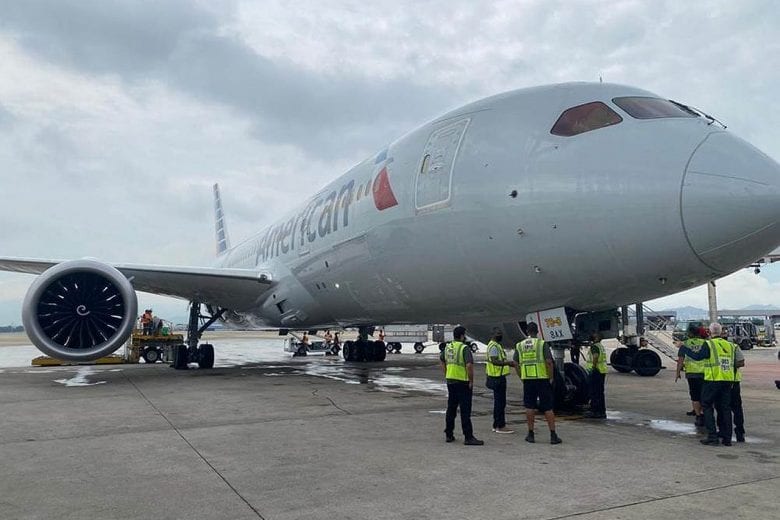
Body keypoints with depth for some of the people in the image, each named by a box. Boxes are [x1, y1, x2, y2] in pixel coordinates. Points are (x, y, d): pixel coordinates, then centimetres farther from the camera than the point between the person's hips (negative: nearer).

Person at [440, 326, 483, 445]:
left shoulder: (447, 347, 8)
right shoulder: (464, 348, -16)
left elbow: (442, 360, 23)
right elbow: (469, 365, -25)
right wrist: (471, 381, -14)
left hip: (450, 381, 7)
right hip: (463, 382, -7)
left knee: (451, 409, 15)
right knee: (465, 410, -3)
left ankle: (449, 434, 21)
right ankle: (468, 437, 0)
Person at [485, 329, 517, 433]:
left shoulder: (497, 345, 19)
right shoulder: (493, 346, -15)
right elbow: (494, 361, -25)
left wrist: (509, 363, 15)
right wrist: (508, 362, -26)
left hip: (498, 377, 11)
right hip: (497, 378, -11)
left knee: (499, 402, 15)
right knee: (500, 402, -7)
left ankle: (496, 425, 21)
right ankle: (500, 426, -4)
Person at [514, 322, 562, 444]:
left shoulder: (519, 345, 6)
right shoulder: (542, 344, -5)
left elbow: (516, 364, 6)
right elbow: (549, 362, -11)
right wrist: (551, 378, -2)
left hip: (527, 380, 2)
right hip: (542, 379, -2)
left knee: (529, 407, 10)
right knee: (548, 408, 3)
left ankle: (531, 434, 13)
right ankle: (553, 435, 5)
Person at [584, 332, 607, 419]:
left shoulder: (594, 346, -13)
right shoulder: (602, 346, 18)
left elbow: (595, 356, -29)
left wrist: (593, 366, -24)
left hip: (595, 372, -10)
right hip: (602, 371, 10)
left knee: (594, 392, -5)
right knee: (600, 392, 13)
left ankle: (594, 412, -3)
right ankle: (602, 412, 17)